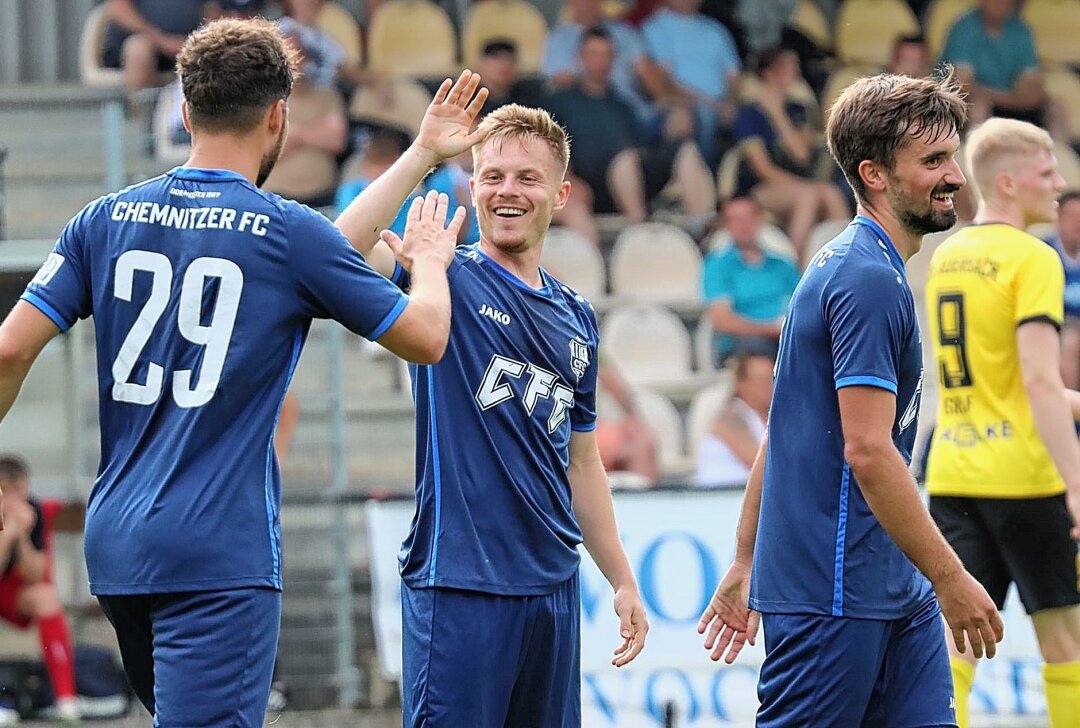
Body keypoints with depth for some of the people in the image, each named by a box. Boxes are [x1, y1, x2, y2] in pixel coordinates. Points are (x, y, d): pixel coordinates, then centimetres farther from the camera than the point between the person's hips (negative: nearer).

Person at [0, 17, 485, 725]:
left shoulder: (106, 221, 6)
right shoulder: (291, 233, -6)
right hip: (220, 556, -6)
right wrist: (430, 263, 23)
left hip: (115, 542, 6)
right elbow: (425, 337, 2)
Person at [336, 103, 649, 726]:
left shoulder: (577, 318, 16)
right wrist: (425, 153, -27)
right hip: (460, 581, -6)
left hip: (553, 583, 6)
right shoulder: (446, 279, -2)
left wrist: (624, 582, 20)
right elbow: (344, 247, -23)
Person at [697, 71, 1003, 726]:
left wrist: (745, 565, 23)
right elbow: (868, 451, -22)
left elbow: (781, 435, 20)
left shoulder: (844, 268, 16)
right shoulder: (870, 280, -15)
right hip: (834, 594, -10)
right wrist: (951, 579, -18)